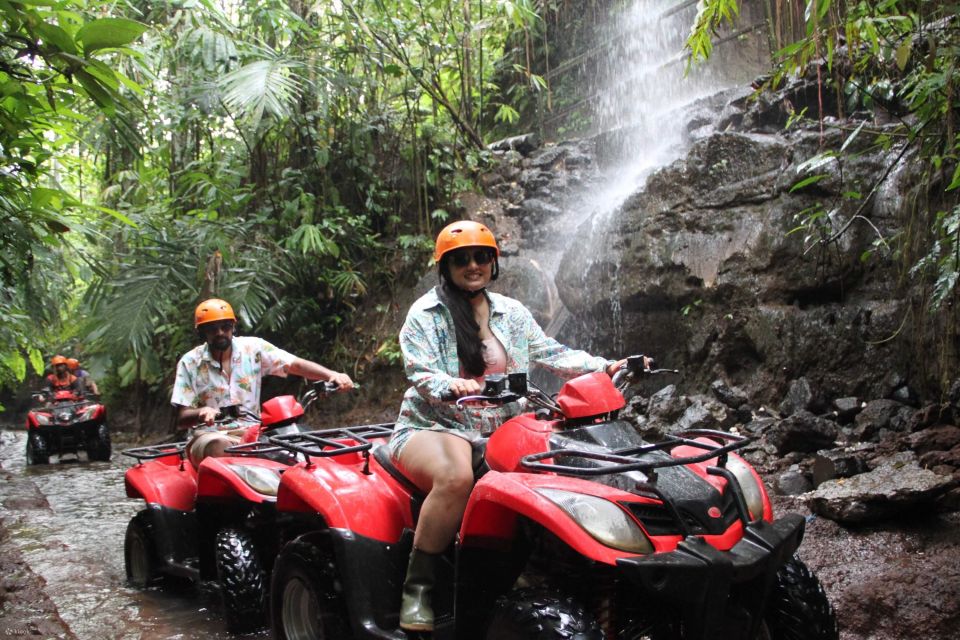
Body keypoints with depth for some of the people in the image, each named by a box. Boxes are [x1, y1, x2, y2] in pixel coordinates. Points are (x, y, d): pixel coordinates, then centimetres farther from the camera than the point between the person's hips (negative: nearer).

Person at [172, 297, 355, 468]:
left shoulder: (253, 348, 3)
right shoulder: (189, 363, 2)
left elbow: (296, 364, -6)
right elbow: (183, 416, -1)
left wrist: (332, 375, -24)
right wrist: (202, 412, -26)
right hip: (210, 435, -1)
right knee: (220, 446, -38)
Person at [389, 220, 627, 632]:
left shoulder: (512, 313, 17)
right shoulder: (426, 313, 2)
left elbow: (551, 354, 11)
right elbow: (420, 373, -10)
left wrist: (606, 366, -4)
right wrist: (451, 386, -33)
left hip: (499, 430, 5)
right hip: (433, 426, -4)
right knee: (457, 477, -38)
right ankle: (416, 588, -25)